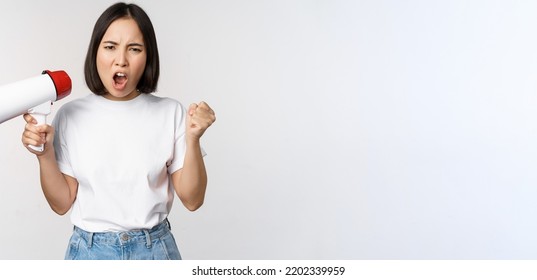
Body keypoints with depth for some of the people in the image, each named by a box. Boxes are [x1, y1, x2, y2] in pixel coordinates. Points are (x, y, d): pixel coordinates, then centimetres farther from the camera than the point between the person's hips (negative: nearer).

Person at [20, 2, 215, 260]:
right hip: (90, 250, 1)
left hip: (154, 249, 0)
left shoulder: (171, 113, -9)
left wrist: (193, 140, -21)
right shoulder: (71, 115, -5)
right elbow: (62, 203, -1)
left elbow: (192, 200, -9)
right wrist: (44, 155, -16)